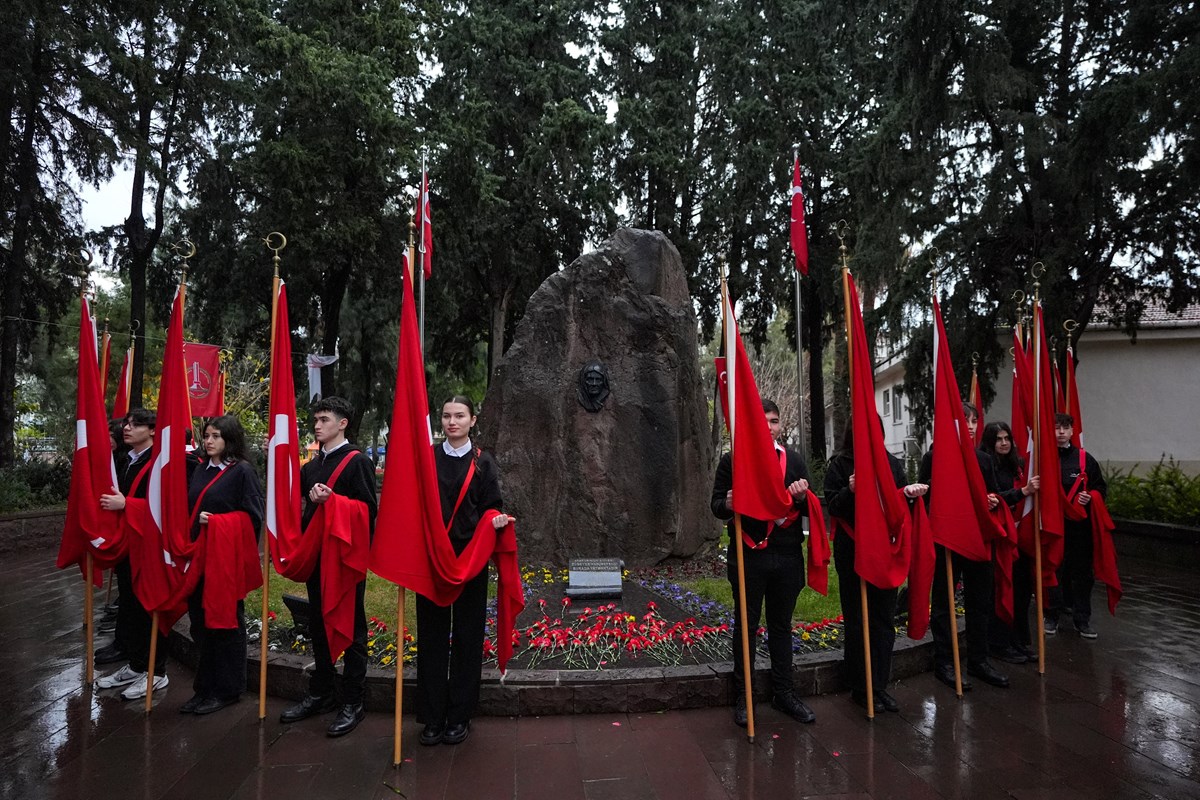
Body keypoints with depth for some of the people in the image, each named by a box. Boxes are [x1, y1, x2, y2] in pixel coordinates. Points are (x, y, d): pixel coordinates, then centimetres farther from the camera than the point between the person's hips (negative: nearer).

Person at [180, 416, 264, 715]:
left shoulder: (242, 471, -8)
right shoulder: (201, 470, 13)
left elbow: (253, 516, -11)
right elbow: (190, 510, 20)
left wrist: (216, 521, -16)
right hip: (198, 555, 6)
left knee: (224, 623, 3)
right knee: (201, 621, 10)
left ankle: (226, 690, 16)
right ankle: (206, 687, 23)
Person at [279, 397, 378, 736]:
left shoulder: (357, 461, -9)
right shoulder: (311, 466, 13)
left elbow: (368, 509, -14)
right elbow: (300, 499, 15)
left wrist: (332, 500, -21)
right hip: (316, 556, 7)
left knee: (350, 629, 2)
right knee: (319, 626, 16)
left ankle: (352, 703, 12)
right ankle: (320, 694, 30)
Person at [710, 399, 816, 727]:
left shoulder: (794, 460, 8)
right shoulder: (733, 460, 0)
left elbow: (809, 509, 10)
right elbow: (717, 505, 0)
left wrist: (802, 497, -13)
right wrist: (729, 504, -23)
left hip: (787, 555, 3)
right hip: (748, 555, -2)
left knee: (782, 625, 14)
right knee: (746, 626, 8)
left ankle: (783, 692, 27)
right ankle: (742, 697, 19)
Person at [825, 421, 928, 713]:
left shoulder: (892, 462, 9)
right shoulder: (839, 464, -2)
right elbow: (832, 505, -6)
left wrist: (910, 494, -8)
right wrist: (849, 491, -24)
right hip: (852, 551, -4)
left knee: (884, 619, 9)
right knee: (857, 621, 5)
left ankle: (880, 685, 22)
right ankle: (860, 687, 16)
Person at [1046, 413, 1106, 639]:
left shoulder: (1084, 458, 6)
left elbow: (1100, 487, 12)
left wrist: (1090, 497, -8)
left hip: (1080, 524, 2)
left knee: (1082, 571, 7)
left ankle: (1082, 619, 19)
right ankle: (1052, 616, 17)